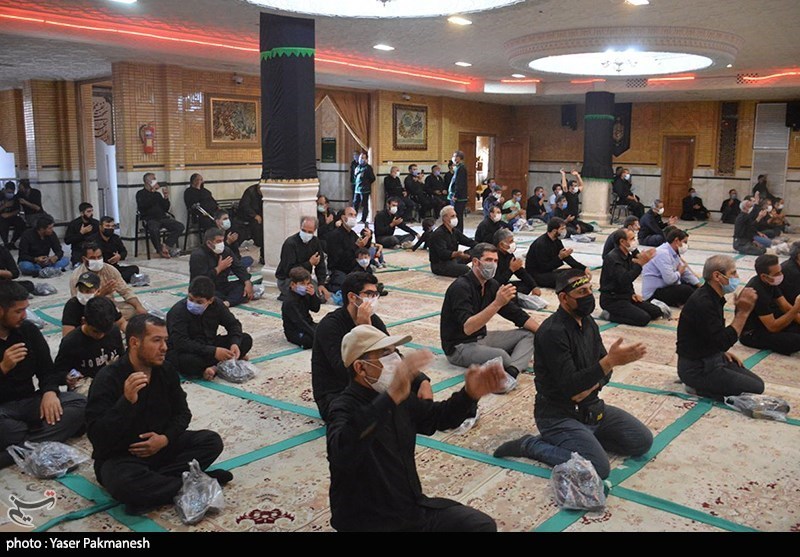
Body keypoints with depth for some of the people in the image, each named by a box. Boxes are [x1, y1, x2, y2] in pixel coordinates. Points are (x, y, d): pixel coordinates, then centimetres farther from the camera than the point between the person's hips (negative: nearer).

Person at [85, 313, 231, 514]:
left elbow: (182, 412, 8)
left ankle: (151, 481, -21)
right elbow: (97, 436, -25)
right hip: (119, 457, -6)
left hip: (160, 446, 6)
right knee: (124, 483, -39)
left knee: (211, 441, -12)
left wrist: (166, 438, -12)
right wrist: (127, 401, -38)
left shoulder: (167, 371, -3)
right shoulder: (108, 379, -19)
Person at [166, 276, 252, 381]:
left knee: (246, 339, -8)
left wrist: (235, 344, -20)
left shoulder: (216, 304, -6)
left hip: (209, 345, 6)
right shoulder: (177, 312, -23)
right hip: (184, 352, -6)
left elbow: (233, 324, 2)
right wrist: (213, 352, -38)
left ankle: (215, 367, -20)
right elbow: (181, 343, -31)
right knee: (188, 361, -41)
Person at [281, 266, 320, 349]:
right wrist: (314, 334, -29)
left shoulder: (305, 295, 6)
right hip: (294, 332, -9)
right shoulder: (289, 301, -20)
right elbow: (299, 321, -24)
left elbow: (316, 309, 4)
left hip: (307, 324, 9)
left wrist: (313, 295, -13)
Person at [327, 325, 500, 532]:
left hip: (414, 507, 8)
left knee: (483, 525, 2)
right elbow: (342, 453, -44)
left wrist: (469, 395, -2)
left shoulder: (401, 399, 3)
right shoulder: (345, 408, -21)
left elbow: (438, 416, 20)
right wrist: (390, 399, -55)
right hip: (371, 524, -8)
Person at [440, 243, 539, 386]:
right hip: (459, 347, -10)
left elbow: (518, 315, 9)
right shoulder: (461, 287, -21)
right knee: (500, 355, -39)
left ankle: (511, 371, -28)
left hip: (482, 338, 10)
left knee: (529, 334, -3)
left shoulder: (491, 285, 4)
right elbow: (467, 328, -32)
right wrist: (497, 303, -39)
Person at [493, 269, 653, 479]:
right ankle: (532, 445, -6)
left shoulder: (587, 322, 5)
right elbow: (568, 385, -26)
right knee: (598, 469, -25)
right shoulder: (552, 332, -22)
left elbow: (603, 369, 10)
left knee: (643, 441, 3)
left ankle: (586, 435, 15)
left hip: (592, 407, 8)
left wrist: (590, 386, -14)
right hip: (559, 416, -8)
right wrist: (611, 361, -34)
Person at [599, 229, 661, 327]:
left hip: (626, 296, 9)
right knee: (644, 318, -22)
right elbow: (624, 280, -32)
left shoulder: (627, 255, 10)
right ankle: (611, 315, -7)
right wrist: (640, 263, -36)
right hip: (612, 300, -9)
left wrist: (632, 293, 9)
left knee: (656, 312, 3)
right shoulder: (612, 258, -19)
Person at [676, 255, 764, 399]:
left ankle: (702, 384, 7)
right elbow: (723, 341, -26)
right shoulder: (702, 302, -25)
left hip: (712, 358, 10)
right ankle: (699, 387, -5)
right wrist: (743, 312, -25)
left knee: (757, 382, 6)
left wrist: (723, 352, 8)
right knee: (755, 389, -9)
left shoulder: (712, 296, 6)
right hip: (697, 369, -10)